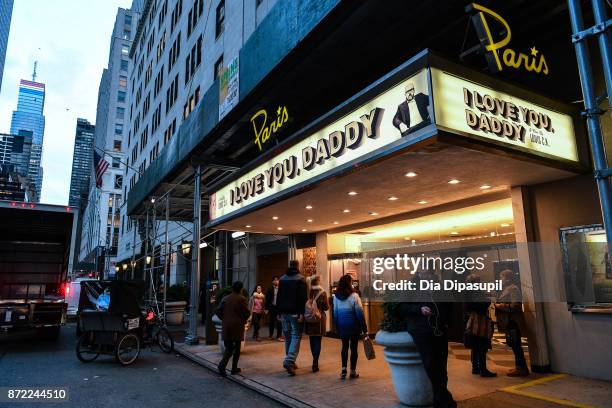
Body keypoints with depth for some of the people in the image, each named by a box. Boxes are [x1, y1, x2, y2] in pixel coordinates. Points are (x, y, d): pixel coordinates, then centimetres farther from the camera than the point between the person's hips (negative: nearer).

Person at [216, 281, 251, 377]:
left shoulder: (225, 299, 5)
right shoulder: (241, 299, -10)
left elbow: (218, 312, 4)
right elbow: (247, 313, -11)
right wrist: (244, 319, 9)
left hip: (226, 326, 4)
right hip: (237, 326, -4)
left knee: (228, 346, 13)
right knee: (236, 347, 9)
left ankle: (222, 364, -7)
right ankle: (234, 368, 12)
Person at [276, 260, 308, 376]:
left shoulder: (282, 278, 10)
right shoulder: (300, 279, -6)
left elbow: (278, 296, 12)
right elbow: (303, 297, -14)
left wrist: (279, 312, 15)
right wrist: (302, 313, -15)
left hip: (284, 312, 5)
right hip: (295, 313, -5)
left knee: (287, 337, 13)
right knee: (296, 337, -2)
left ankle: (291, 362, 19)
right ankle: (289, 361, -16)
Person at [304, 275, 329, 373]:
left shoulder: (307, 292, -5)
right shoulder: (322, 293, -11)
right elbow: (326, 307, -6)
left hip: (309, 320, 3)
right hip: (319, 320, -3)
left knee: (312, 341, 17)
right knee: (317, 341, 2)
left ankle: (315, 360, 32)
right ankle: (315, 363, -6)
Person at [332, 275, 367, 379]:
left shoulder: (336, 297, -1)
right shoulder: (354, 296, -14)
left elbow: (335, 313, 4)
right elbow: (360, 313, -12)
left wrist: (337, 327, 12)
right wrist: (364, 328, -5)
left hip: (342, 326, 4)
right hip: (354, 326, -3)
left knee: (344, 347, 15)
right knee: (354, 347, 7)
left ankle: (344, 369, 10)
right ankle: (353, 371, 13)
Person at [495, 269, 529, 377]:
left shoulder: (513, 289, -12)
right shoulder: (506, 289, 18)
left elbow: (515, 306, -21)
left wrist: (500, 306, -16)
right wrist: (498, 305, 10)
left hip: (513, 322, -10)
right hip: (509, 322, 10)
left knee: (515, 345, -6)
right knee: (514, 345, 14)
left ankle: (521, 368, 0)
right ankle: (520, 367, 21)